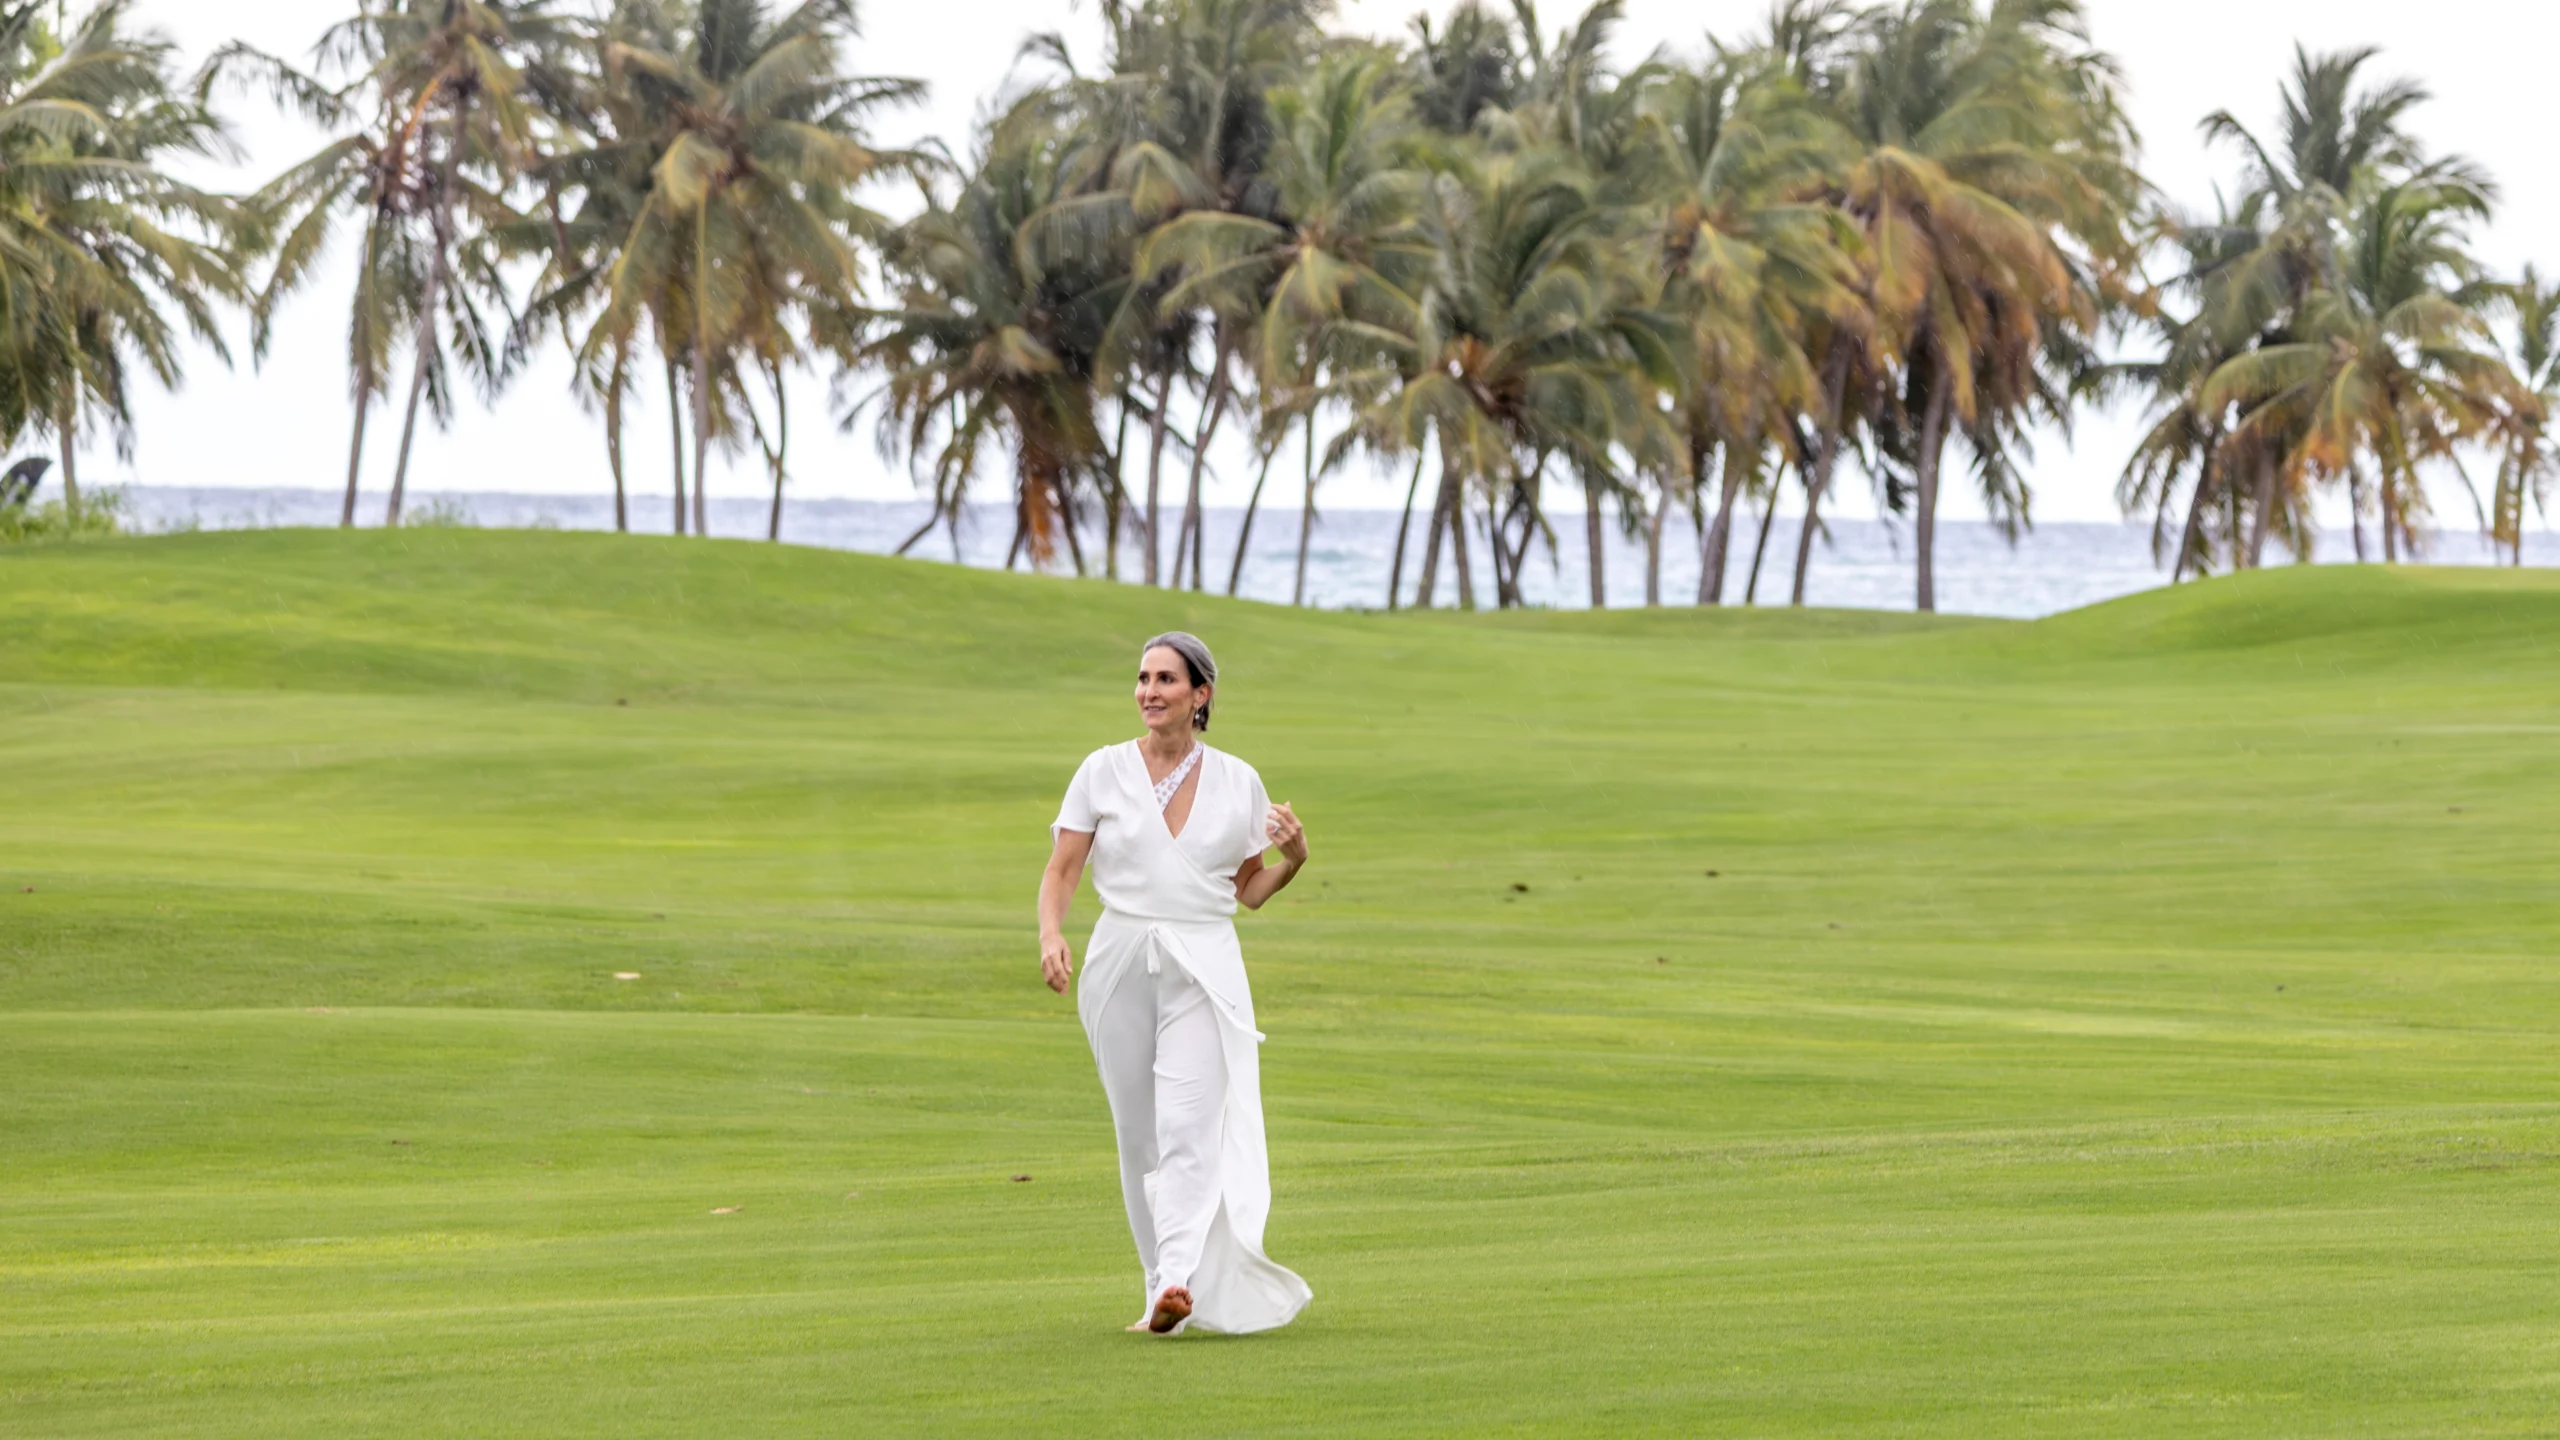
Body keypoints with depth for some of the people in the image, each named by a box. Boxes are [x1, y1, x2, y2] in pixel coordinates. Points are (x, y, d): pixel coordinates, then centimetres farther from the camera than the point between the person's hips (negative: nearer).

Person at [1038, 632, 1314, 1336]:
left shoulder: (1237, 782, 7)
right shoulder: (1103, 771, 4)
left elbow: (1250, 891, 14)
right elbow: (1061, 872, 2)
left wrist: (1294, 859, -5)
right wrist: (1051, 935, -17)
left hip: (1204, 969, -1)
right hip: (1120, 962, 1)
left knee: (1189, 1126, -17)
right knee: (1139, 1137, 5)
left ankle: (1179, 1284, -28)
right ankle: (1161, 1285, 15)